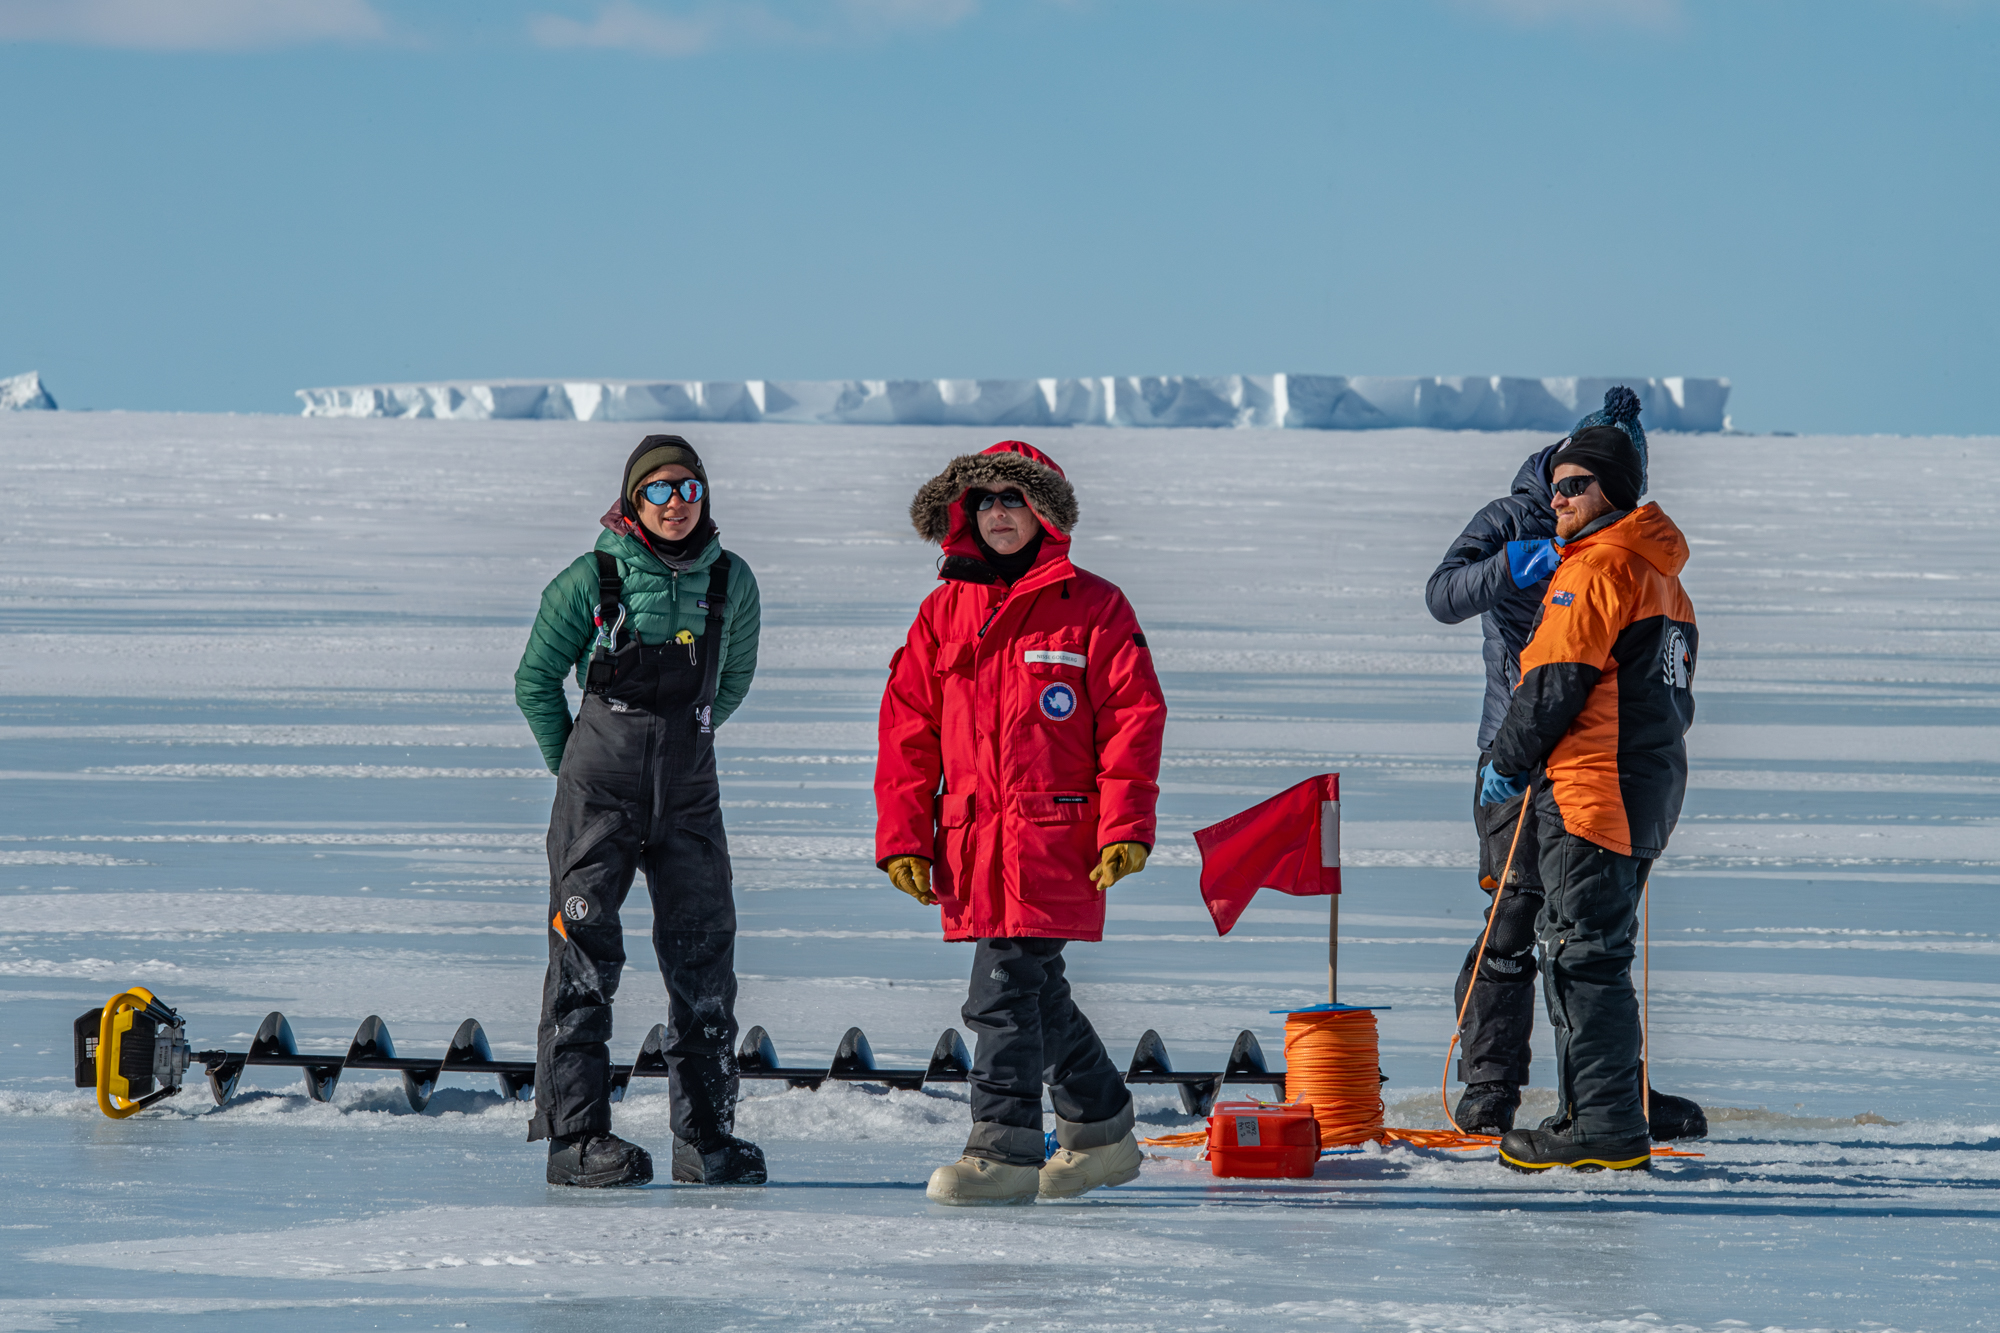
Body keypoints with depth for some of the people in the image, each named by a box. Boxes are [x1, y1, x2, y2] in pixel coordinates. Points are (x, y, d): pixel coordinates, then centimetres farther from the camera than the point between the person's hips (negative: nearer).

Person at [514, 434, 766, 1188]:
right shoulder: (593, 581, -4)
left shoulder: (730, 582, 4)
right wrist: (572, 763, 9)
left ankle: (706, 1136, 9)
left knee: (704, 961, 2)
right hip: (599, 793, -3)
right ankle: (576, 1135, -2)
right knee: (585, 960, -4)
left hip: (688, 795, 3)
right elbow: (535, 680, 6)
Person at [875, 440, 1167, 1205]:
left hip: (1054, 834, -6)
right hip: (971, 843, 6)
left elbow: (1133, 718, -2)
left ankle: (1004, 1150, -12)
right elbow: (908, 731, 13)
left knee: (1005, 990, -14)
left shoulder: (1091, 608, 1)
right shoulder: (944, 613, 13)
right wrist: (903, 838, 5)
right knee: (1035, 994, 13)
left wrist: (1125, 828, -11)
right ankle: (1100, 1132, 28)